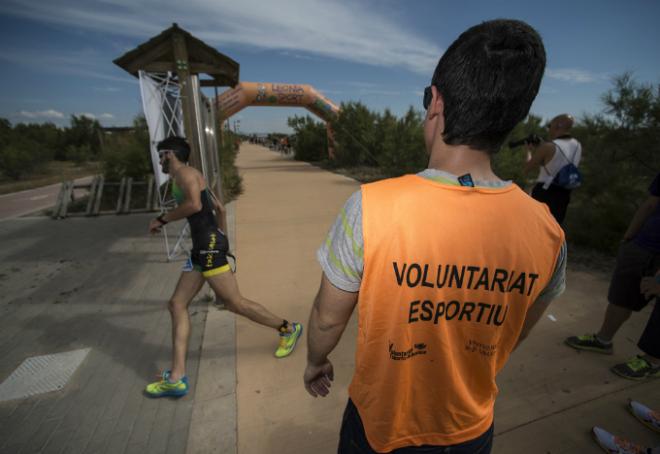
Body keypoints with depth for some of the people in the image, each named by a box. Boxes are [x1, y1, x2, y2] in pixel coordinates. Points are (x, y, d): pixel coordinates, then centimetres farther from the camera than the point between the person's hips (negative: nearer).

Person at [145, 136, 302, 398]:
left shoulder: (184, 172, -4)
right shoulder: (190, 176, 24)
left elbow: (194, 205, -23)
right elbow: (219, 208, 27)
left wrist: (162, 219, -10)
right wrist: (222, 239, 31)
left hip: (209, 245, -10)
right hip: (202, 247, 10)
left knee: (235, 302, -5)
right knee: (177, 304, 7)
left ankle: (288, 329, 13)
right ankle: (176, 378, 11)